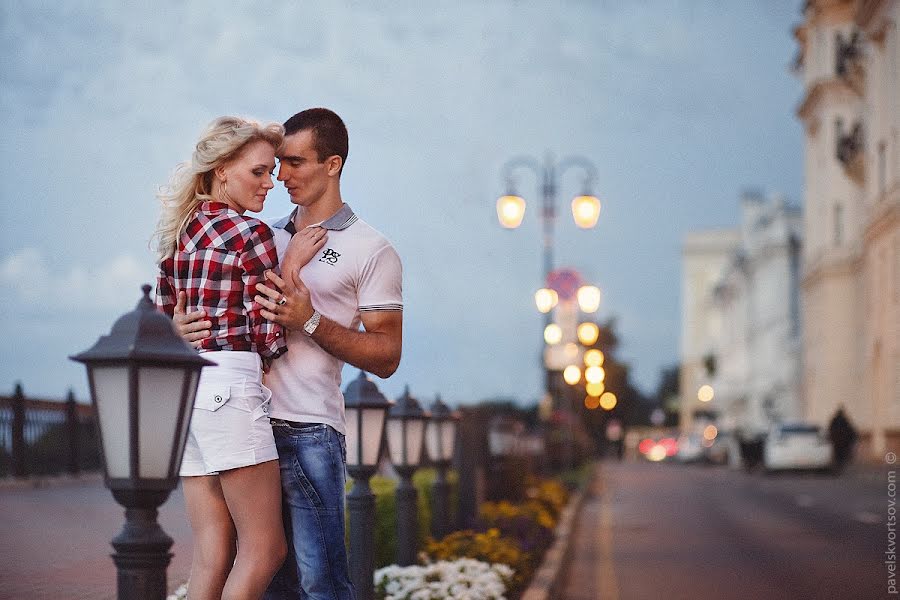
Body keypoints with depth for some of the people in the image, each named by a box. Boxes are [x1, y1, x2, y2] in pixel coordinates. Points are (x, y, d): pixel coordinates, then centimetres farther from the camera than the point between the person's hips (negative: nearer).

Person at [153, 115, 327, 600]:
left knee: (213, 554, 7)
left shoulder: (180, 231, 15)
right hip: (229, 386, -8)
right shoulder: (252, 235, -8)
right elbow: (269, 339, -9)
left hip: (183, 387, 9)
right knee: (265, 550, -3)